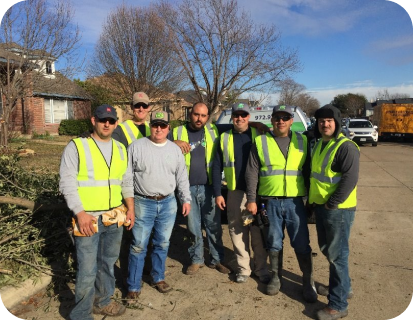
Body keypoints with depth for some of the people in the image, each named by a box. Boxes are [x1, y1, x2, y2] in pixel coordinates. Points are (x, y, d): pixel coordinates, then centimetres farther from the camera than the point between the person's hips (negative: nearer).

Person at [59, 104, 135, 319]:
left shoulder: (120, 149, 10)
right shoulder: (76, 146, -6)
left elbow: (127, 181, 16)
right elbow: (67, 183, -11)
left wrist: (130, 207, 9)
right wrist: (80, 213, -17)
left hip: (115, 217, 5)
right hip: (88, 218, -5)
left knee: (108, 263, 18)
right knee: (87, 269, 0)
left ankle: (102, 301, 37)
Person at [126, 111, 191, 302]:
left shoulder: (175, 149, 7)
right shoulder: (136, 147, -3)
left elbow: (182, 178, 12)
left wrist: (186, 199, 9)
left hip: (168, 203, 3)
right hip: (143, 203, -3)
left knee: (162, 244, 14)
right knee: (138, 246, 3)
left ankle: (158, 278, 33)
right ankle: (133, 287, 18)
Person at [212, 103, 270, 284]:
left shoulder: (259, 135, 3)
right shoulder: (225, 138, 6)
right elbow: (216, 167, 6)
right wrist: (217, 193, 0)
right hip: (235, 193, 2)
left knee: (258, 232, 5)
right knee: (237, 232, 8)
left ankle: (261, 269, 20)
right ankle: (243, 268, 23)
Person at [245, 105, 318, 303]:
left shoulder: (302, 141, 6)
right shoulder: (260, 142, 1)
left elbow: (308, 172, 8)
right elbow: (251, 173, 0)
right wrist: (251, 199, -5)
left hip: (295, 201, 1)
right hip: (270, 202, 0)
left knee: (302, 244, 6)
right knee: (274, 243, 13)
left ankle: (308, 282, 23)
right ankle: (275, 277, 32)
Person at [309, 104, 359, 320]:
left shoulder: (346, 147, -15)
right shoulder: (318, 144, 12)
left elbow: (350, 179, -22)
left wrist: (332, 204, -20)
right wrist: (314, 200, 14)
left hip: (338, 209, -9)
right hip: (320, 206, 9)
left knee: (337, 254, -1)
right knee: (326, 250, 19)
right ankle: (342, 286, 39)